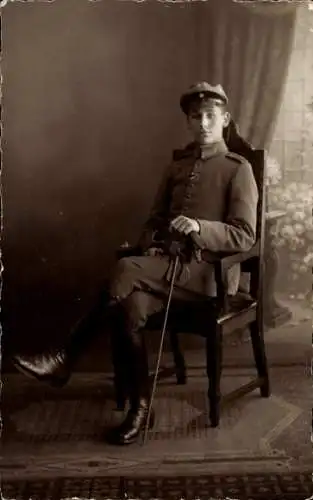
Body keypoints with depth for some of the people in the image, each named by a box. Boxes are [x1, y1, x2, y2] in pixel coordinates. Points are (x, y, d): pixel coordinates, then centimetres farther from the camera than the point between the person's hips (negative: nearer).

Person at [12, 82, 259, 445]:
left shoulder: (238, 169, 2)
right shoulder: (178, 164, 19)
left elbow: (244, 236, -6)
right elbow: (155, 219, 19)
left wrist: (199, 227, -23)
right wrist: (151, 247, -3)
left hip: (210, 269, -5)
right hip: (168, 264, 5)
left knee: (125, 269, -30)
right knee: (130, 306, -30)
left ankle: (67, 358, -19)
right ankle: (140, 408, -20)